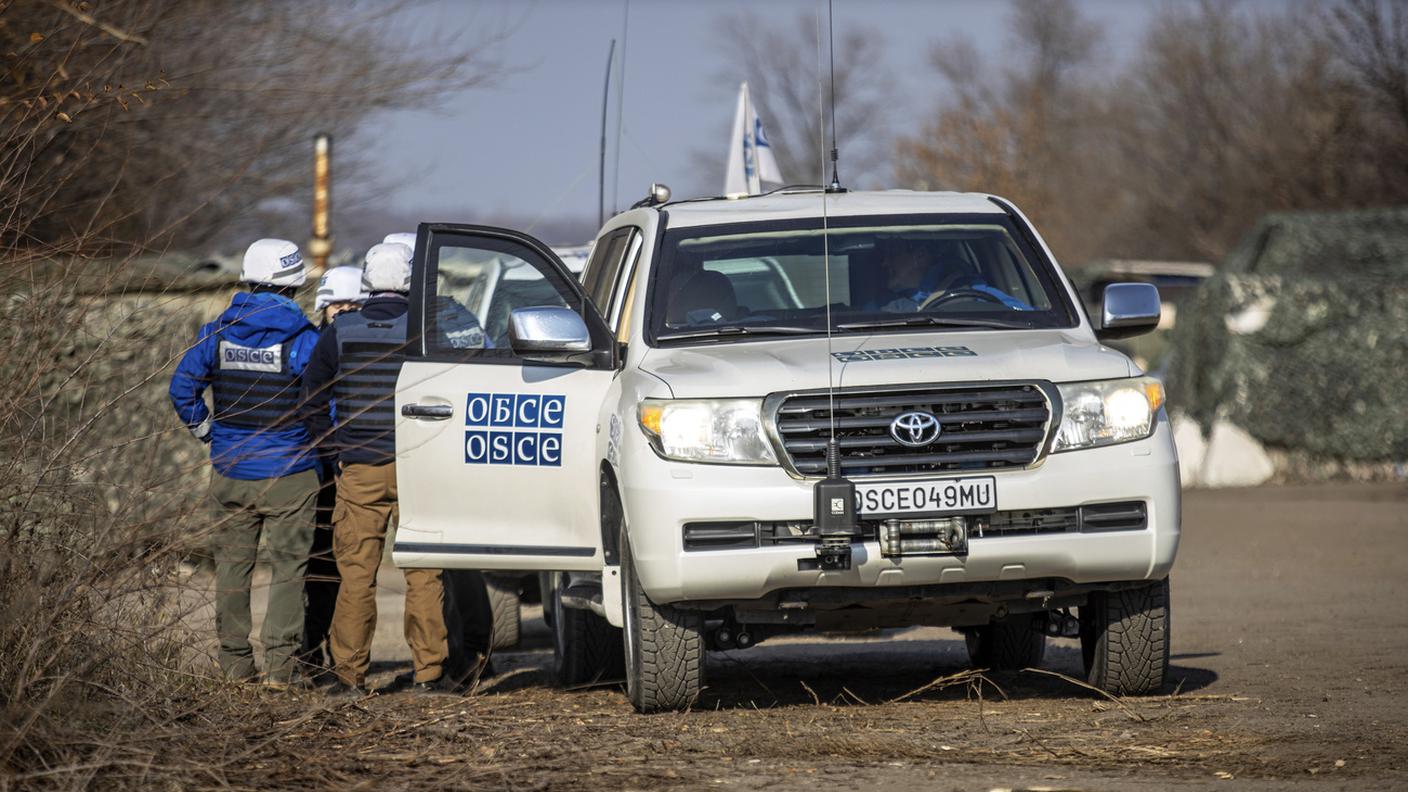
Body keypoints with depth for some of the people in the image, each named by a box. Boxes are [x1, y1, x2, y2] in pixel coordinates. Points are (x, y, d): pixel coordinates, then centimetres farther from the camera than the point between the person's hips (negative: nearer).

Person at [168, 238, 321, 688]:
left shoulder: (218, 333, 1)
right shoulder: (303, 340, -11)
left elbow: (182, 387, 1)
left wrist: (206, 432, 12)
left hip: (230, 474, 3)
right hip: (288, 476, -3)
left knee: (233, 566, 12)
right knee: (288, 568, 2)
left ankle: (235, 662, 16)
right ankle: (280, 664, -3)